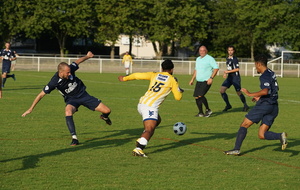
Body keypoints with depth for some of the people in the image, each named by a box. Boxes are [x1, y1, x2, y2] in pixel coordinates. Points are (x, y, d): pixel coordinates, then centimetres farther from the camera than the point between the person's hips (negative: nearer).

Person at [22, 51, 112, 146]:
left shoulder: (70, 69, -20)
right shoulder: (54, 82, -27)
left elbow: (78, 61, 2)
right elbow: (41, 95, -19)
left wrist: (87, 56, 21)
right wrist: (30, 109, -18)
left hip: (83, 95, 3)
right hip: (71, 100, -3)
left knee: (107, 111, -3)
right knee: (68, 110, -40)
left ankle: (104, 117, 38)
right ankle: (74, 138, -35)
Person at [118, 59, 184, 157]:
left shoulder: (154, 75, 14)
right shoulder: (172, 80, 3)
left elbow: (137, 75, 13)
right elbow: (178, 97, 6)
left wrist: (124, 78, 29)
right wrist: (180, 91, 29)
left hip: (141, 103, 7)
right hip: (150, 107, -7)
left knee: (157, 120, 29)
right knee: (149, 130, -14)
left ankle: (141, 141, 21)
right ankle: (138, 149, -37)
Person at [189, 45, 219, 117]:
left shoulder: (210, 59, -8)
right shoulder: (198, 59, 16)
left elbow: (216, 68, -13)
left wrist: (211, 78, -20)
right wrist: (192, 79, 23)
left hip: (206, 81, -7)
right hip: (199, 81, 7)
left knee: (200, 95, -20)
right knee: (196, 97, 2)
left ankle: (208, 110, -4)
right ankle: (201, 113, 16)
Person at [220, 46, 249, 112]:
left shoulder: (234, 59, -12)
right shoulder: (227, 59, 13)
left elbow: (237, 69, -18)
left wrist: (228, 71, -16)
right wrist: (225, 73, 10)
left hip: (235, 77, -7)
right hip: (229, 77, 7)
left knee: (238, 92, -2)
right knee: (222, 90, -5)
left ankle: (245, 105, 18)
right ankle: (228, 105, 7)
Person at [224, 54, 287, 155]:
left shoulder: (265, 76, -12)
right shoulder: (272, 74, 17)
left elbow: (265, 91, -29)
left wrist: (250, 94, -19)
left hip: (264, 105, -9)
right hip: (274, 108, 9)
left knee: (244, 125, 3)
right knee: (261, 135, 6)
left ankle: (236, 149, 0)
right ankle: (281, 136, -18)